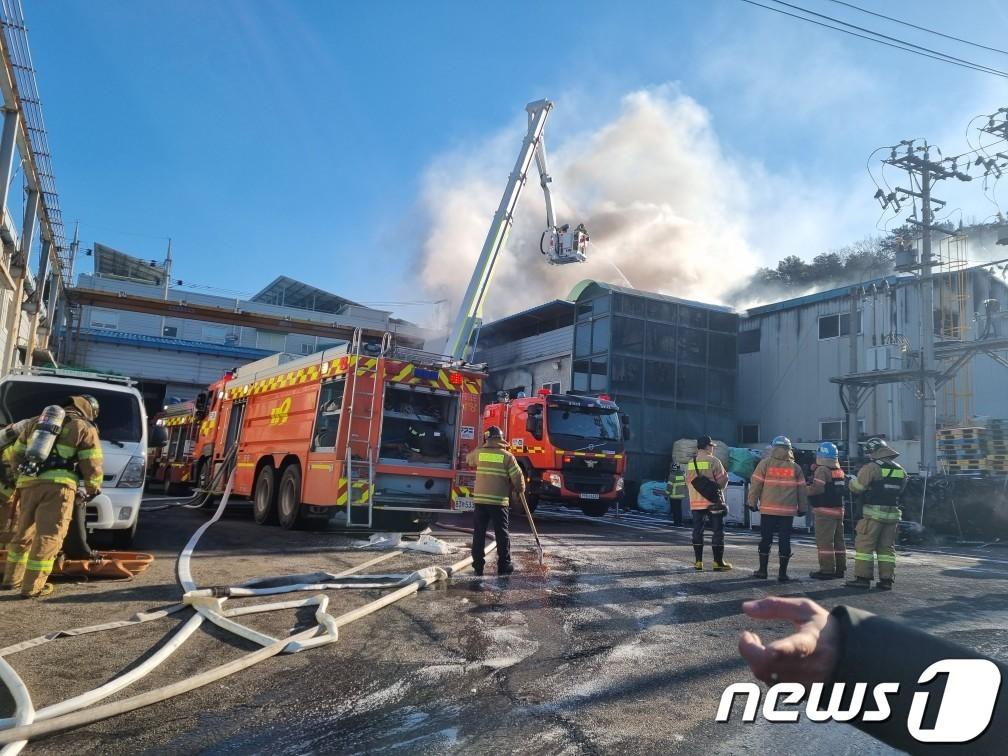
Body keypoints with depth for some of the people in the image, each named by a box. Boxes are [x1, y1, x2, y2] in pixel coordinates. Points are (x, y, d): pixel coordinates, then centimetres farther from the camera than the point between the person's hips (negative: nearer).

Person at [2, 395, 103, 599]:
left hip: (28, 483, 6)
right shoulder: (85, 429, 6)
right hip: (58, 485, -6)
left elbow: (16, 455, 22)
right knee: (48, 537, -2)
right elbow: (92, 466, 3)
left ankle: (12, 578, 31)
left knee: (24, 532, 21)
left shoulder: (36, 422, 22)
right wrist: (94, 488, 18)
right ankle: (32, 587, -3)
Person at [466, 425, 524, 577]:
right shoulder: (507, 456, -3)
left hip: (480, 499, 2)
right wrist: (520, 491, 14)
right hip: (499, 501, -2)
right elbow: (518, 476, -5)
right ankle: (504, 566, 9)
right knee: (502, 533, 7)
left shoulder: (478, 453, 4)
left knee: (479, 533, 7)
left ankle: (478, 566, 8)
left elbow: (469, 460, 27)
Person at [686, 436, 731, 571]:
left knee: (697, 531, 9)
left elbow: (688, 482, 9)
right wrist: (716, 487, 10)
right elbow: (722, 480, -9)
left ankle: (698, 562, 9)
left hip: (696, 503, 5)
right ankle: (718, 562, 3)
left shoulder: (691, 463, 7)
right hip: (713, 502, -5)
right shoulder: (713, 461, -9)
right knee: (717, 531, 3)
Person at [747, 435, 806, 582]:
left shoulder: (765, 464, -1)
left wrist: (752, 502, 6)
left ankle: (762, 570, 12)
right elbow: (801, 489, 8)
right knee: (784, 540, 4)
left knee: (766, 538, 8)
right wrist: (802, 508, 16)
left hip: (768, 509, -1)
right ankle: (783, 573, 6)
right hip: (788, 511, 1)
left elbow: (756, 484, -2)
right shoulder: (795, 467, 6)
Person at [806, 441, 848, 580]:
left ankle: (827, 570, -5)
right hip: (838, 510, 9)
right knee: (838, 541, 14)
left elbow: (817, 488, -22)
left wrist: (804, 490, -6)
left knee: (824, 541, -5)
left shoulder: (822, 470, -13)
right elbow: (844, 489, 14)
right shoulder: (840, 471, 14)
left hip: (825, 511, -9)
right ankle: (840, 568, 20)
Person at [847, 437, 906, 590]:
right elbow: (901, 492, 15)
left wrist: (851, 481, 10)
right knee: (887, 547, 11)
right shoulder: (901, 471, 11)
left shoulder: (871, 468, -12)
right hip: (892, 514, 6)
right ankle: (886, 579, 12)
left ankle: (863, 578, -1)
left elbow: (856, 487, -10)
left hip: (873, 514, -6)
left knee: (864, 545, 0)